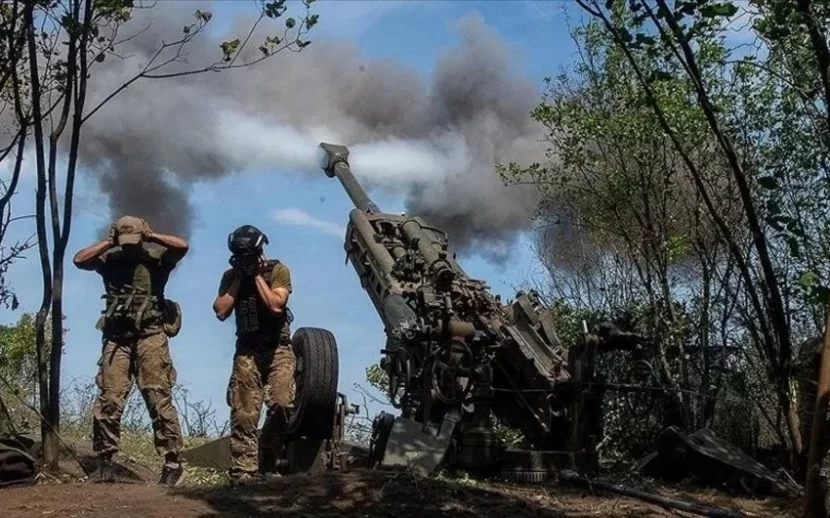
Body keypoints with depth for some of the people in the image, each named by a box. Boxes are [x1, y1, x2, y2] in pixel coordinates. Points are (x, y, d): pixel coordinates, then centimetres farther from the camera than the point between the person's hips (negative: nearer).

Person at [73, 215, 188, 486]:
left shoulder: (156, 257, 5)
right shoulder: (110, 259, 13)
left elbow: (182, 246, -9)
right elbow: (79, 259, 1)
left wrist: (151, 236, -2)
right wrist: (109, 243, 2)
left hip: (150, 336, -2)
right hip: (117, 337, 3)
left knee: (159, 398, -7)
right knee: (109, 400, -3)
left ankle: (173, 461, -6)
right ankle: (105, 462, 5)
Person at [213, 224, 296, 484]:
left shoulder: (278, 270, -3)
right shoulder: (230, 276, 7)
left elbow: (276, 305, -17)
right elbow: (221, 311, -5)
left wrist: (258, 276, -12)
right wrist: (239, 278, -6)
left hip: (277, 348, -2)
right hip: (247, 351, 2)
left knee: (282, 403, -19)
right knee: (243, 415, -5)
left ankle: (266, 461, 0)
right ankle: (243, 472, -3)